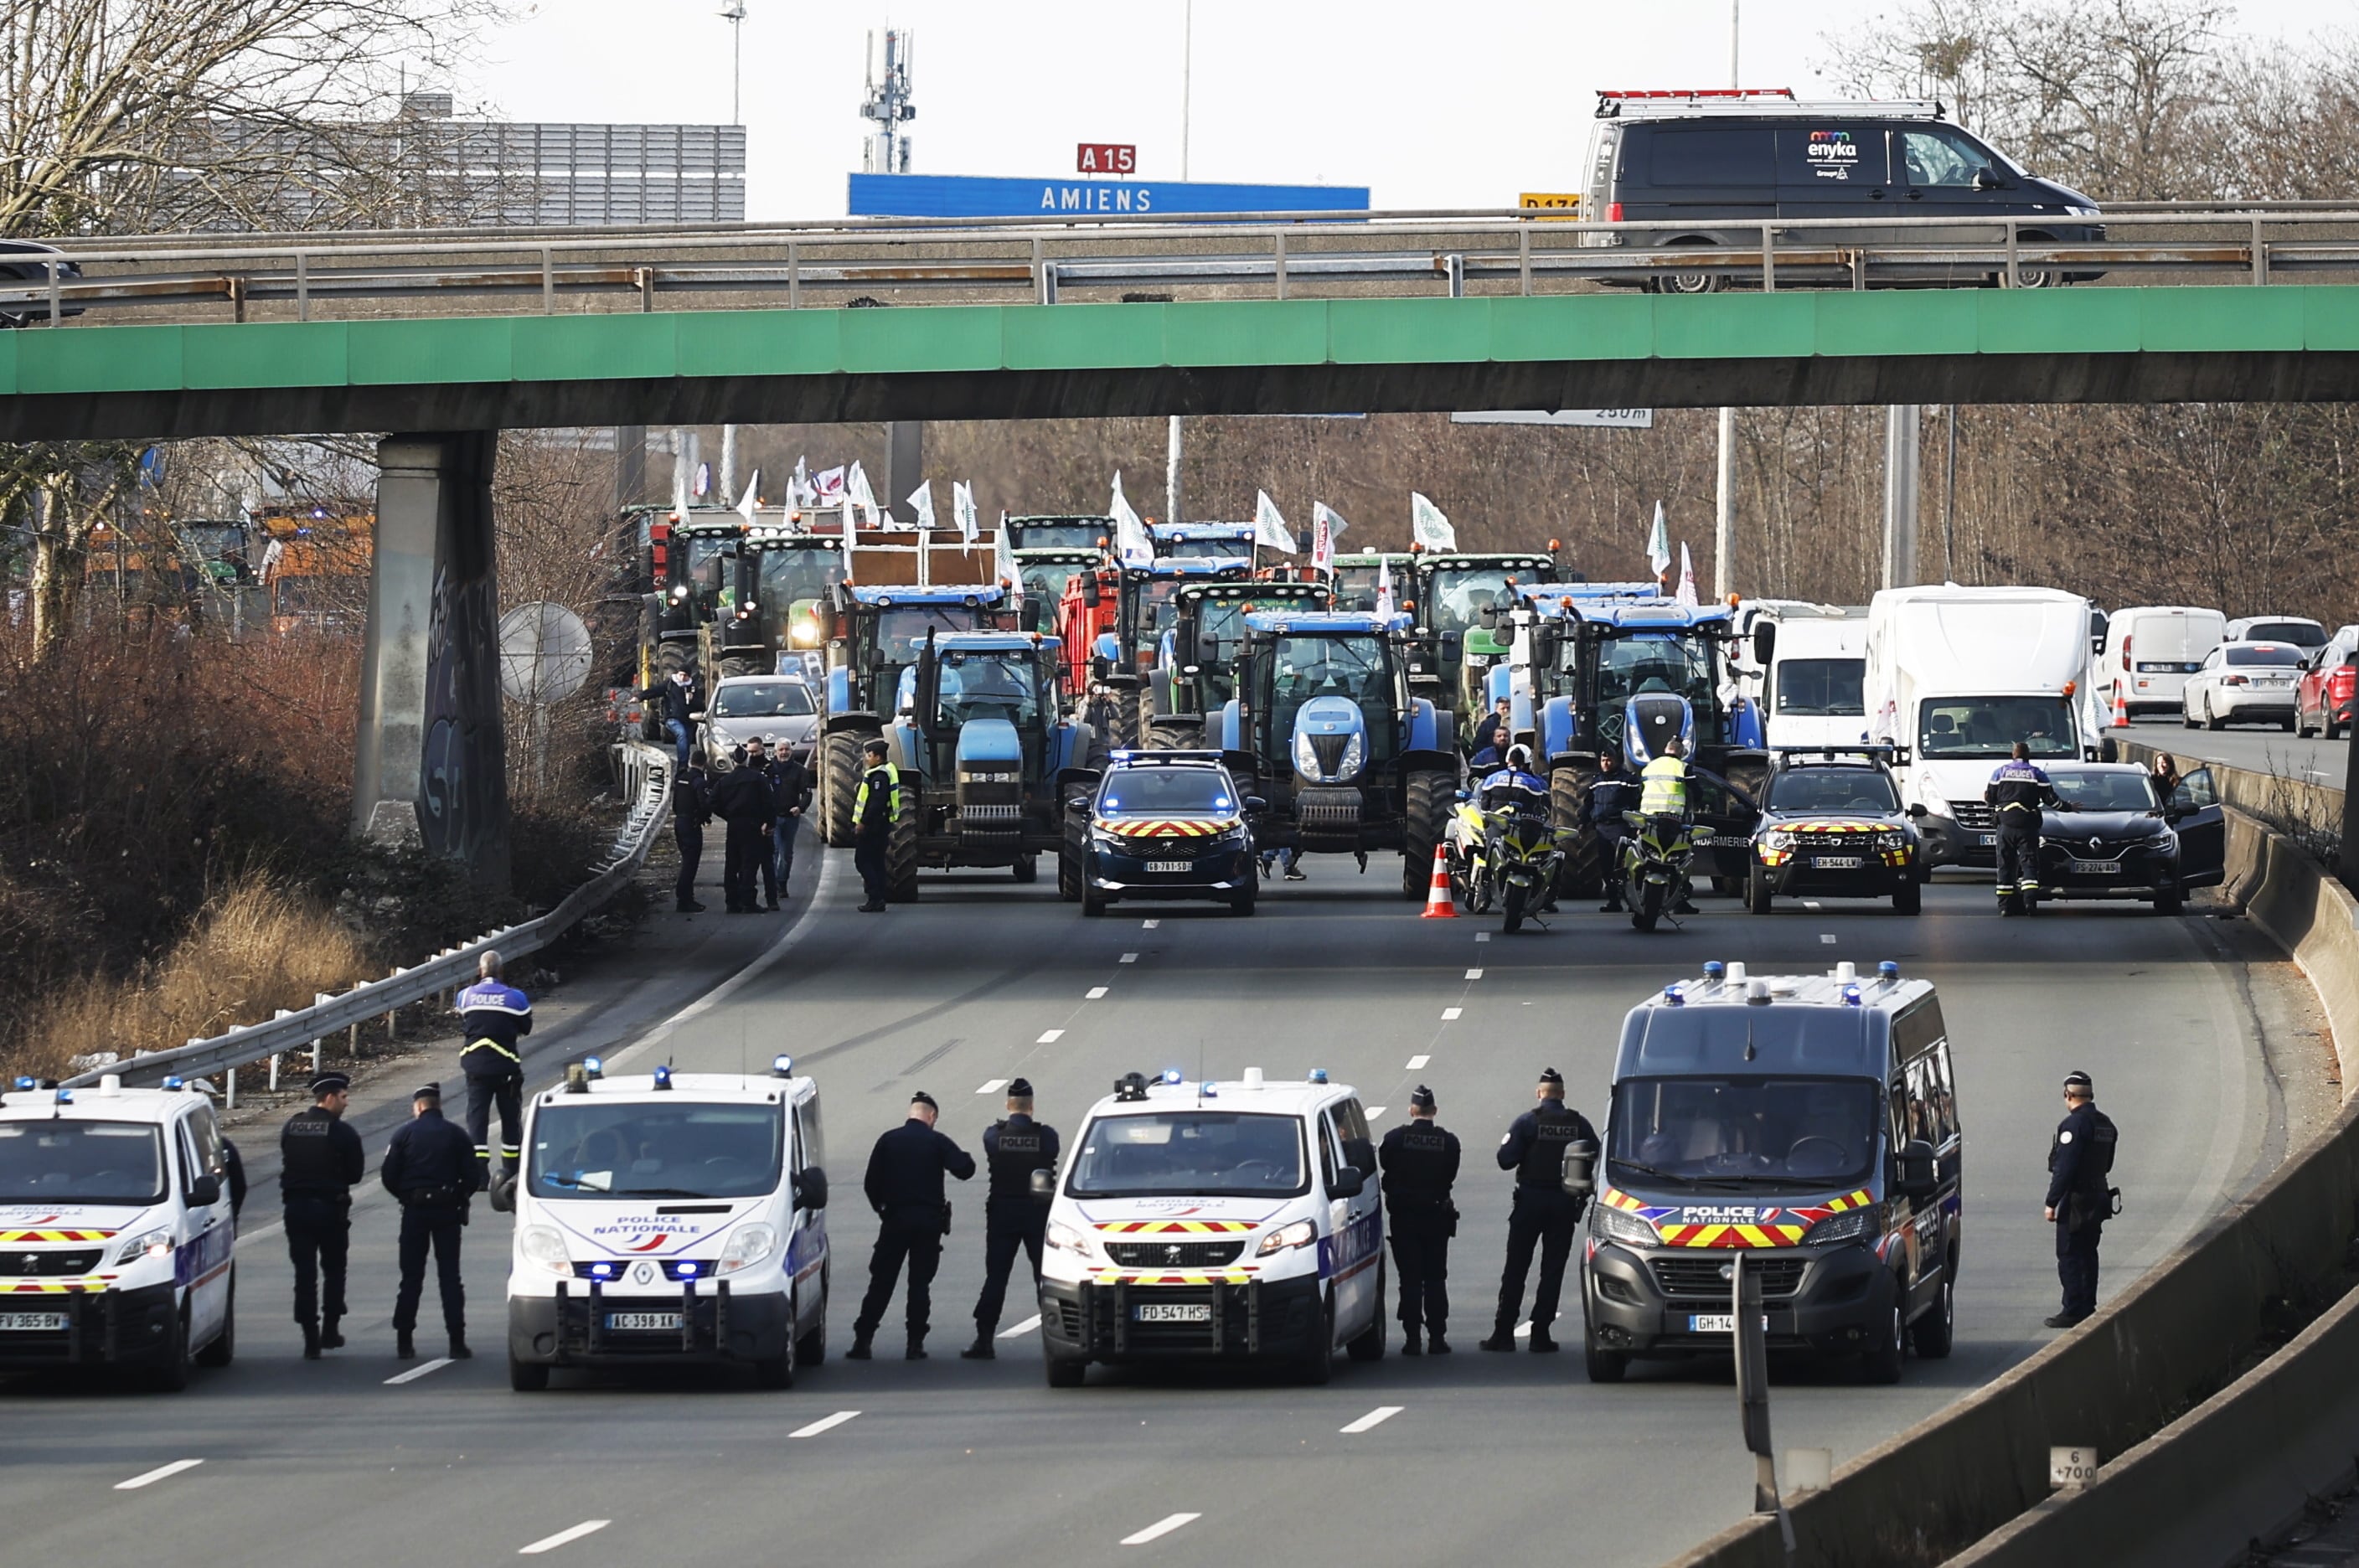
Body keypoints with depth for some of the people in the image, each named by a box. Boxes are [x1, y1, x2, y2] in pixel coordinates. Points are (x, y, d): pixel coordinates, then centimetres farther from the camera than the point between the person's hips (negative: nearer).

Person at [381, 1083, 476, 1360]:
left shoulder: (404, 1133, -2)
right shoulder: (455, 1135, 1)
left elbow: (388, 1176, -4)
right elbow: (471, 1177, -2)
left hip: (415, 1210, -1)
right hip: (448, 1210, 1)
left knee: (411, 1277, 5)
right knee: (450, 1277, 3)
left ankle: (404, 1342, 4)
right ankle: (456, 1342, -1)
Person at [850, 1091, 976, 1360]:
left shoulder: (888, 1141, 2)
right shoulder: (937, 1142, -3)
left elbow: (871, 1184, 2)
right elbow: (964, 1169, -10)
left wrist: (880, 1207, 19)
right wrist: (965, 1159, 14)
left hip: (894, 1220, 1)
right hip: (929, 1222, -1)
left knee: (881, 1282, 4)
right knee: (920, 1283, 5)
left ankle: (862, 1340, -1)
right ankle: (915, 1343, 0)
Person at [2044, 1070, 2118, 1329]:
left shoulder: (2074, 1125, -18)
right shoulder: (2105, 1124, 10)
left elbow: (2064, 1168, -21)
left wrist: (2052, 1202, -17)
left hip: (2075, 1201, -9)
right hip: (2098, 1197, 9)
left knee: (2069, 1257, -4)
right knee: (2087, 1254, 16)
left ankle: (2073, 1312, -4)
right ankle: (2088, 1306, 20)